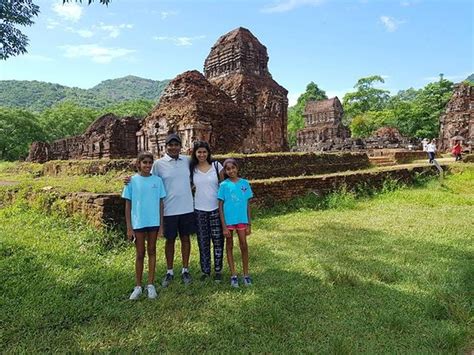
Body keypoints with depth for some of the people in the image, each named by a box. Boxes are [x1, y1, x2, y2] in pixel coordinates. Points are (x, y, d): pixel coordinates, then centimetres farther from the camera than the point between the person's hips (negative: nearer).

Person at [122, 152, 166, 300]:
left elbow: (160, 203, 3)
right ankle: (138, 286, 21)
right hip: (138, 223, -1)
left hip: (154, 222, 1)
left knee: (152, 251, 11)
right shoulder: (132, 181, -3)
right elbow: (128, 205, -1)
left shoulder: (157, 180, 0)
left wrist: (161, 225, 1)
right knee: (140, 254, 8)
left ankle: (151, 285, 22)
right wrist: (129, 227, -4)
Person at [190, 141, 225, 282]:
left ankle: (218, 270, 19)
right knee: (203, 242, 8)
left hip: (216, 209, -1)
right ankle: (205, 271, 21)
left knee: (218, 240, 5)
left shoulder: (216, 166, 0)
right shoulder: (191, 169, 3)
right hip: (199, 210, 1)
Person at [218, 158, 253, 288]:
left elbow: (247, 205, 4)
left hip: (242, 219, 1)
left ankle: (246, 274, 19)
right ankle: (233, 275, 21)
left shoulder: (245, 183, 0)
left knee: (244, 245, 4)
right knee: (229, 246, 9)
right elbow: (220, 206, -4)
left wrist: (249, 224, 2)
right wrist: (224, 226, -9)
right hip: (228, 220, -1)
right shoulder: (224, 185, -5)